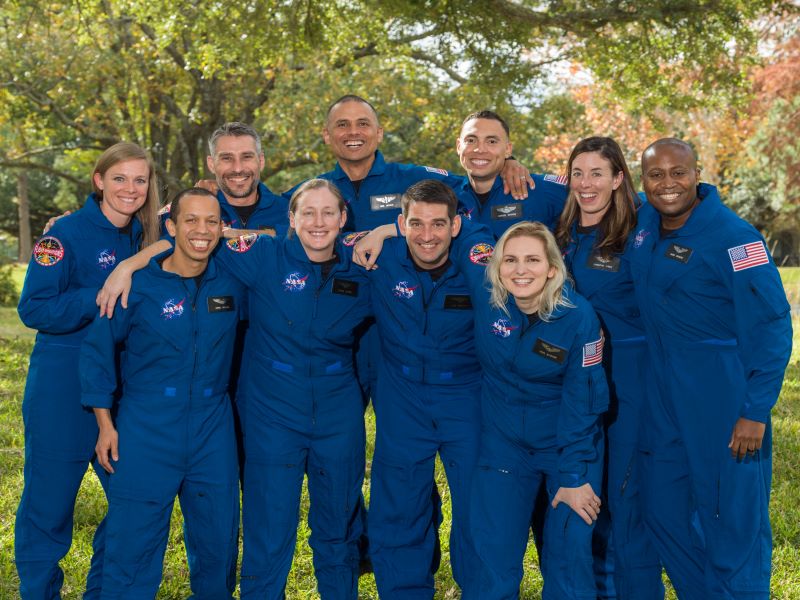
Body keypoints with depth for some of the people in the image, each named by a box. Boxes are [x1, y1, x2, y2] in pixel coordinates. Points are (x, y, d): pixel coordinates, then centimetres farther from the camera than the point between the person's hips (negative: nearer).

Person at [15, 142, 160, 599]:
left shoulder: (147, 238, 7)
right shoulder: (68, 233, -10)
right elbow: (33, 309, -15)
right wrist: (101, 298, -23)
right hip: (63, 390, -6)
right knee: (50, 501, 3)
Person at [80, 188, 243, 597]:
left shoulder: (232, 283, 1)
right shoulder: (138, 284, -8)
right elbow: (97, 348, -1)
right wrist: (105, 424, -2)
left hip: (213, 430, 3)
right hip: (146, 432, -3)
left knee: (219, 544, 12)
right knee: (133, 545, 1)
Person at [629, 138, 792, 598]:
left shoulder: (734, 237, -16)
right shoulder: (644, 221, 4)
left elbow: (772, 327, -16)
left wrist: (756, 412, -18)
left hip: (725, 400, -7)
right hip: (664, 396, 7)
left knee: (733, 524, -1)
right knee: (665, 513, 15)